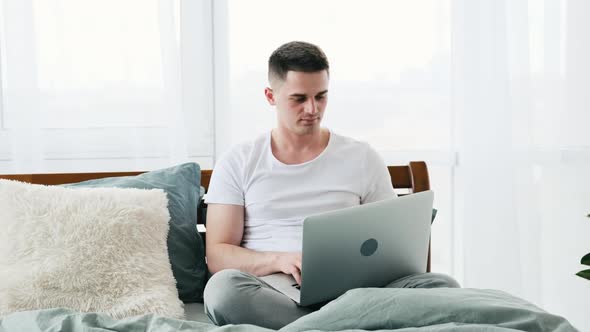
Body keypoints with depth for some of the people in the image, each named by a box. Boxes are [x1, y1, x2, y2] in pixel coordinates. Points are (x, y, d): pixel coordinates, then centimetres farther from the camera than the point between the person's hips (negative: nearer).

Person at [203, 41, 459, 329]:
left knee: (441, 285, -24)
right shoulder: (238, 164, 11)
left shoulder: (362, 159, 14)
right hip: (270, 295, -1)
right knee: (224, 286, -36)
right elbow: (217, 255, 3)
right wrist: (279, 260, -16)